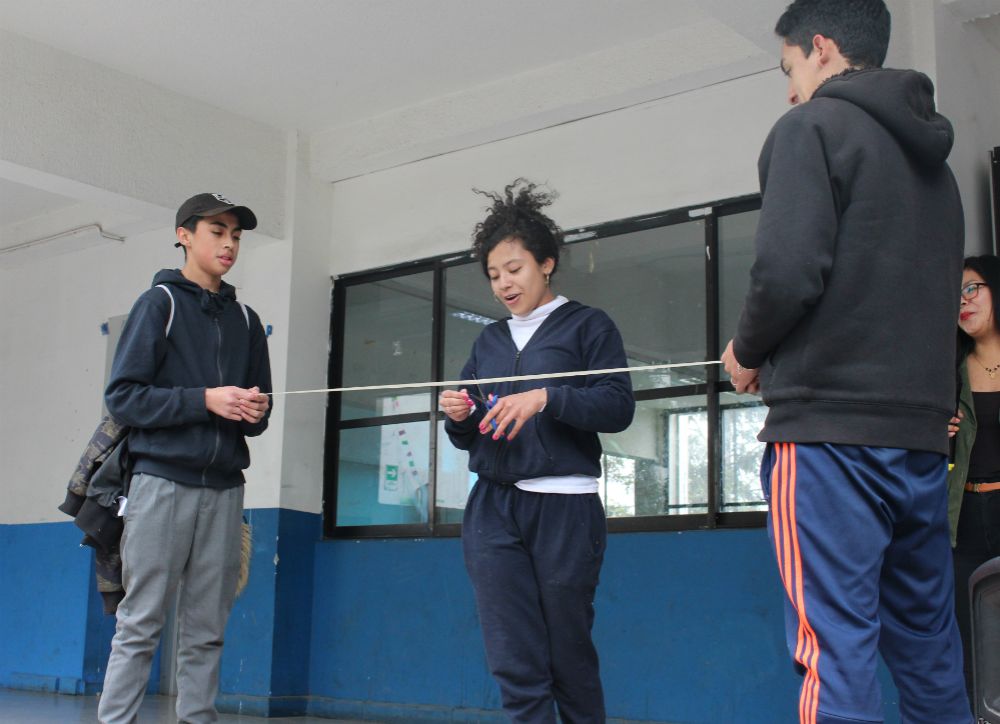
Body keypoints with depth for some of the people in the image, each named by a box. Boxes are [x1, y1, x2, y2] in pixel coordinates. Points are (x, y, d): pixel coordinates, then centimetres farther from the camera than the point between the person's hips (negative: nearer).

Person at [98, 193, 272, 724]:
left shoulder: (245, 319, 19)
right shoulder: (160, 303, 4)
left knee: (205, 631, 4)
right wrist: (205, 400, -14)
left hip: (223, 487, 4)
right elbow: (122, 396, -5)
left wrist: (255, 412, -3)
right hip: (163, 481, -4)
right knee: (140, 623, -4)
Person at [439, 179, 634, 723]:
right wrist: (457, 417, -4)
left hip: (564, 506, -4)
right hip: (493, 509, 4)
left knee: (569, 657, 4)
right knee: (514, 665, -2)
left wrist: (546, 398, -20)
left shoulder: (587, 326, 5)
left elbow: (619, 407, -7)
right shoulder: (488, 342, 19)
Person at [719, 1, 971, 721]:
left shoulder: (814, 127, -2)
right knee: (929, 647, 14)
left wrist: (746, 354, 3)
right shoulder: (932, 160, 22)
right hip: (922, 432, 8)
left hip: (829, 427, -8)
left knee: (835, 646, -7)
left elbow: (788, 271, -15)